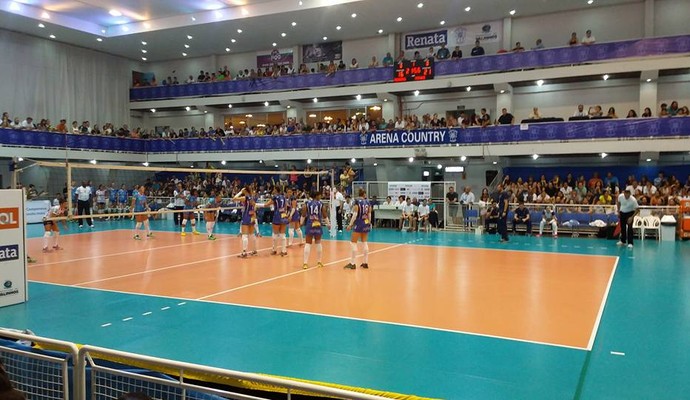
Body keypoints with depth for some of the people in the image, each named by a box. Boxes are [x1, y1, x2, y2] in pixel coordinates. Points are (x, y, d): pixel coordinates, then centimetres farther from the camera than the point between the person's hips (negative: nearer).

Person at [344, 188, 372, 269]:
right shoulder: (367, 202, 5)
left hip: (359, 224, -6)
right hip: (366, 224, 6)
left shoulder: (357, 202, -10)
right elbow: (369, 214, 10)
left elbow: (355, 214, -16)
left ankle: (353, 263, -4)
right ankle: (365, 263, 16)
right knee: (364, 242, 13)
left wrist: (350, 224, -13)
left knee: (353, 243, -1)